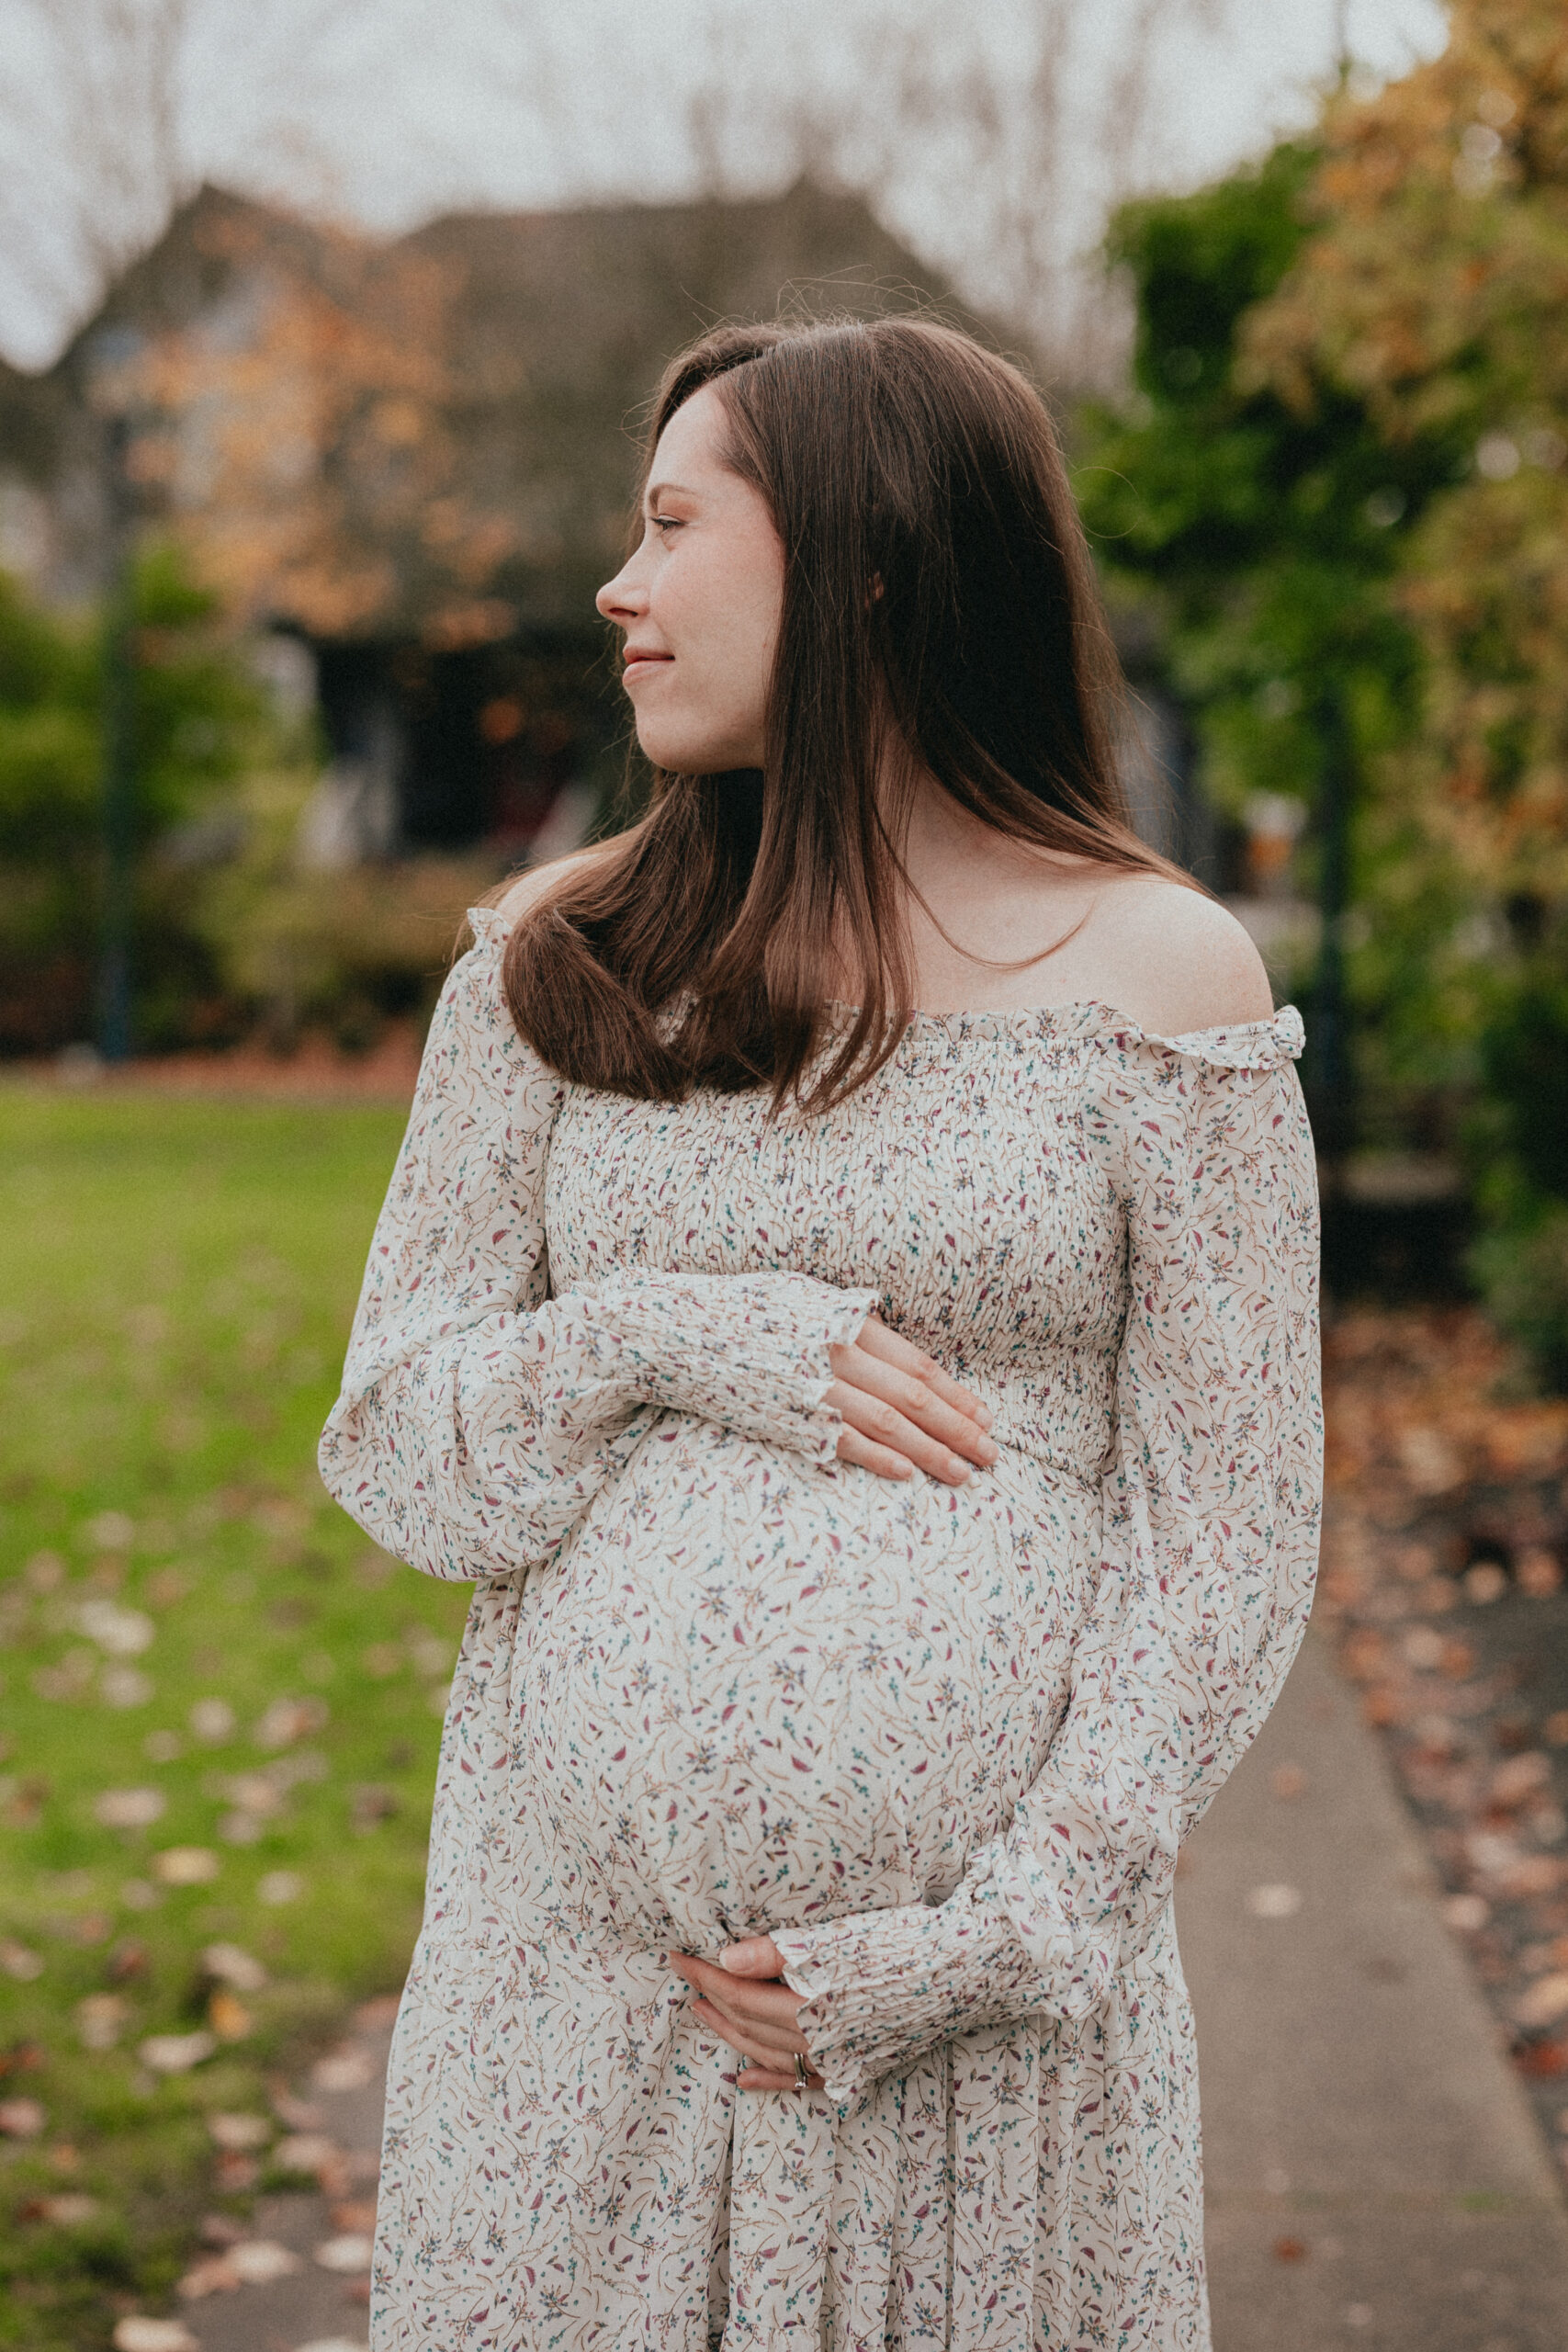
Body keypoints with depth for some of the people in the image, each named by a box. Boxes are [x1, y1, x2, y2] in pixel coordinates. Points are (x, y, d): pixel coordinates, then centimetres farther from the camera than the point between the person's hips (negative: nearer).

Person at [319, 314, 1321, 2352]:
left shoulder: (1159, 973, -2)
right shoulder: (564, 958, 7)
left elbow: (1229, 1529, -3)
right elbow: (395, 1454, 6)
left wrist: (997, 1939, -11)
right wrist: (664, 1344, -13)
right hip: (565, 1949, 2)